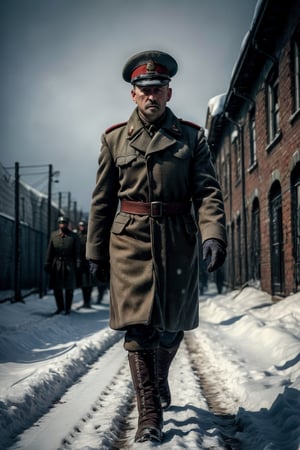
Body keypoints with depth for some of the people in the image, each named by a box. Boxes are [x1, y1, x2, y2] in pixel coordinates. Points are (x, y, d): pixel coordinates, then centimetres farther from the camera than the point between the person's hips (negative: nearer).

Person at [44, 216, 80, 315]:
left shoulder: (73, 236, 1)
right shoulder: (53, 235, 6)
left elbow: (77, 251, 0)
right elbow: (50, 251, 7)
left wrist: (78, 264, -7)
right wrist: (47, 264, 3)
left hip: (69, 265, -2)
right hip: (56, 264, 2)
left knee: (69, 288, 3)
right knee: (56, 287, 7)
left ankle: (67, 308, 14)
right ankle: (60, 307, 22)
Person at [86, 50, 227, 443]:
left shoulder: (191, 136, 6)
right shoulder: (115, 138, 8)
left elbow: (207, 190, -3)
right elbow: (102, 200, 9)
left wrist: (213, 234, -20)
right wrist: (96, 251, 7)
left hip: (178, 241, 1)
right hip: (130, 240, 0)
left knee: (172, 325, 10)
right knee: (139, 326, -7)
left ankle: (160, 378, 42)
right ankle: (150, 414, 3)